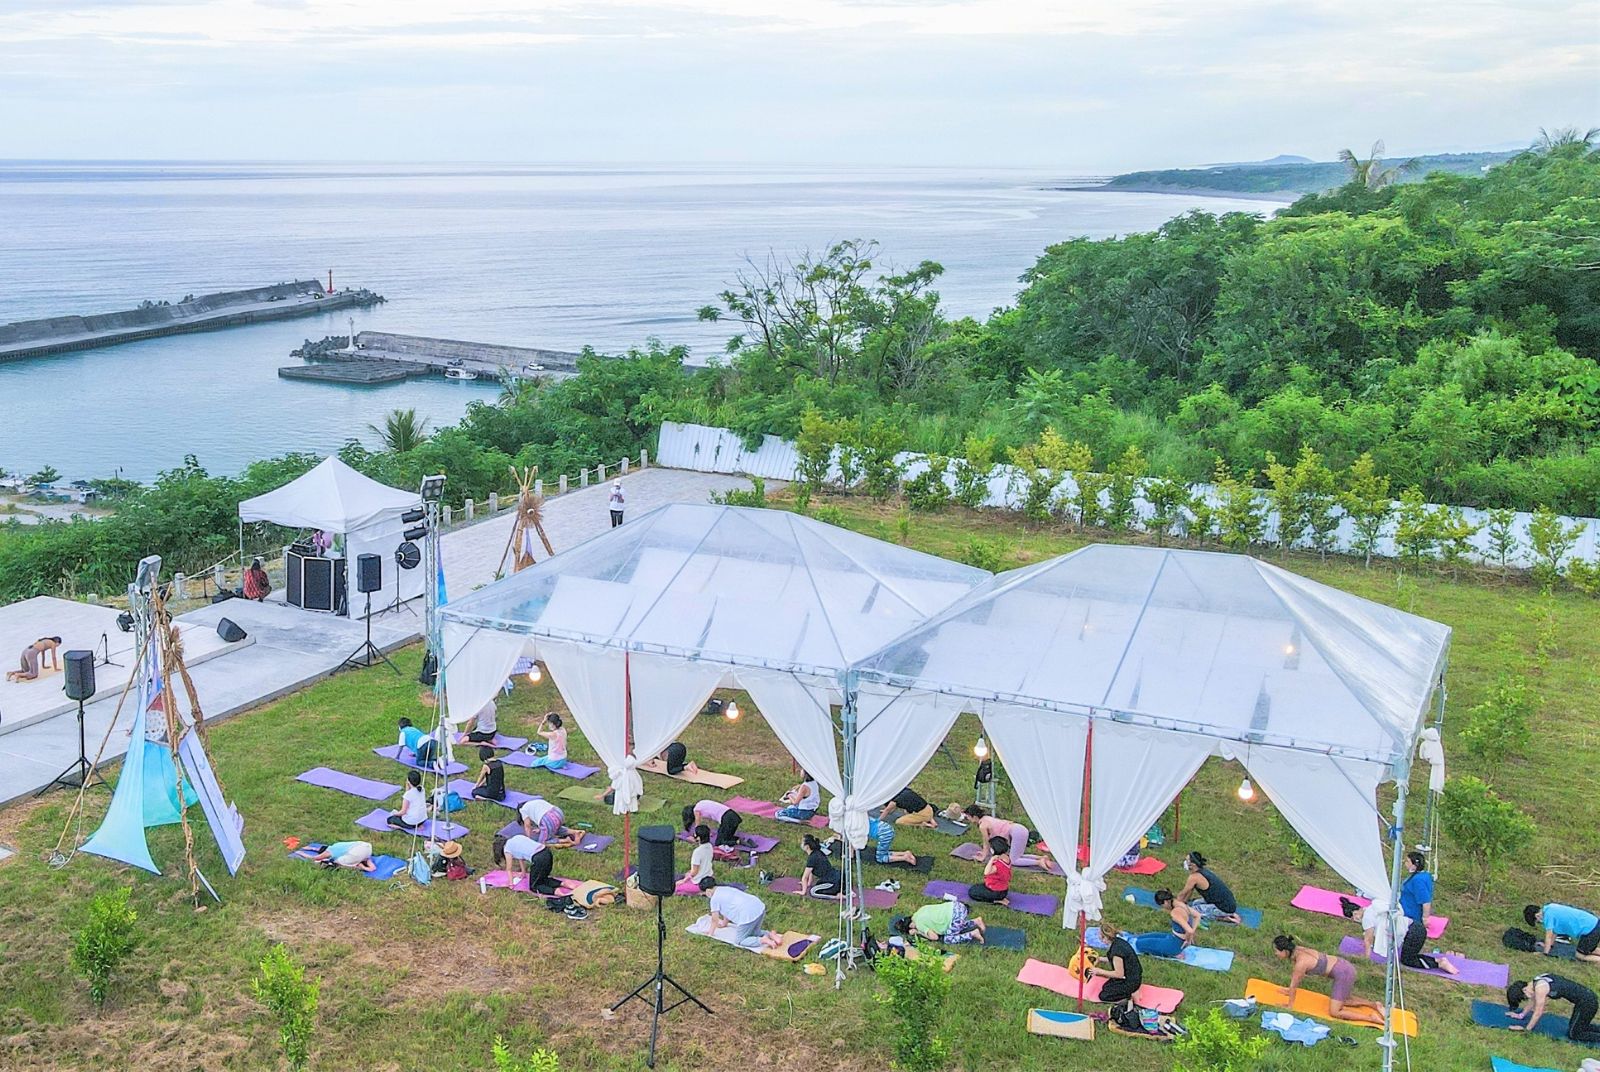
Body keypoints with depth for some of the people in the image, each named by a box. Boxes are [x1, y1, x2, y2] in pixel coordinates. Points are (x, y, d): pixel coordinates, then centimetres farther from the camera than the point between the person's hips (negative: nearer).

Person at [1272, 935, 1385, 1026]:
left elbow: (1294, 985, -11)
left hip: (1343, 974, -10)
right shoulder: (1297, 950, 4)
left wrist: (1290, 1005, 0)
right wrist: (1290, 991, 31)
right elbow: (1294, 975, 21)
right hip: (1345, 967, 10)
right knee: (1343, 1000, 30)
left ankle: (1371, 1018, -9)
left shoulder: (1301, 962, -22)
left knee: (1334, 1012, -6)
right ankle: (1373, 1005, 22)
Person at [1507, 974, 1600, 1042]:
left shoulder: (1540, 988, -20)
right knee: (1577, 1026, 22)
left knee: (1573, 1034, 0)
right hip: (1587, 996, 9)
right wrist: (1521, 1015, 32)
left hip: (1586, 1001, -9)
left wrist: (1526, 1029, -1)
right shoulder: (1535, 982, 7)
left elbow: (1538, 1012, -12)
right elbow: (1534, 1003, 25)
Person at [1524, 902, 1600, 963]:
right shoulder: (1550, 907, 11)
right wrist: (1550, 945, 27)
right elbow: (1554, 931, 22)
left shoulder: (1548, 915, -16)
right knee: (1589, 950, 27)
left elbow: (1549, 937, -11)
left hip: (1589, 929, -9)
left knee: (1580, 956, 2)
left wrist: (1545, 953, -2)